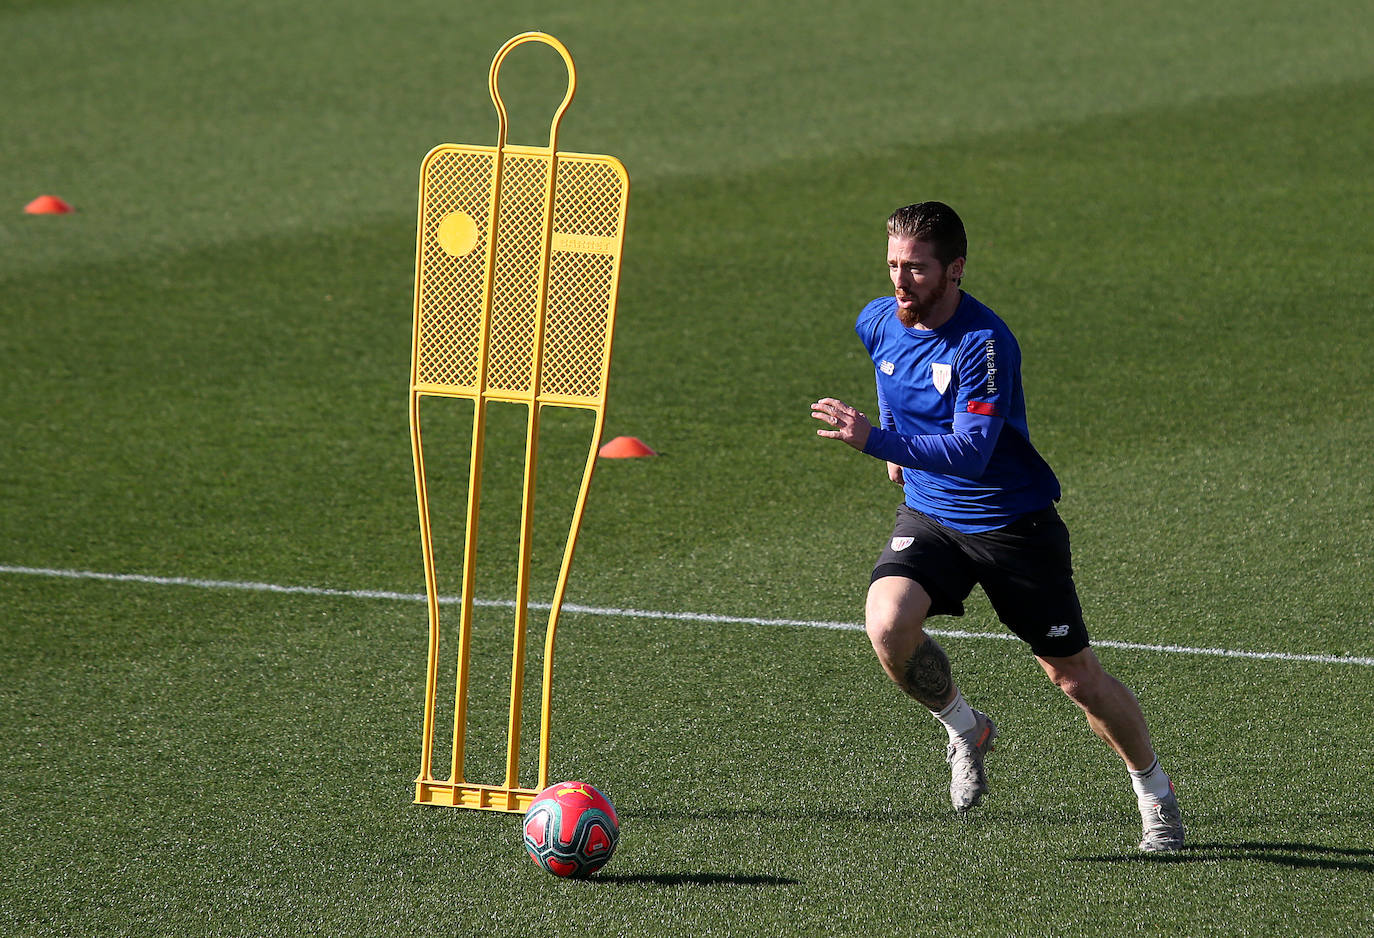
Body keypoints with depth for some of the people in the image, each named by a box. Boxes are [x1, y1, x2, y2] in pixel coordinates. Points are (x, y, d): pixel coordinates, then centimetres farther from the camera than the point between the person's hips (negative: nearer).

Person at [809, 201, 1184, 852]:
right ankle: (964, 731, 3)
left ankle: (1154, 790, 28)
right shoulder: (878, 321, -4)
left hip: (1013, 522, -5)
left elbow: (972, 452, -35)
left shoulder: (984, 344, -25)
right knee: (888, 626, -25)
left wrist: (876, 439, -43)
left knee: (1077, 677, 2)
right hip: (928, 514, 5)